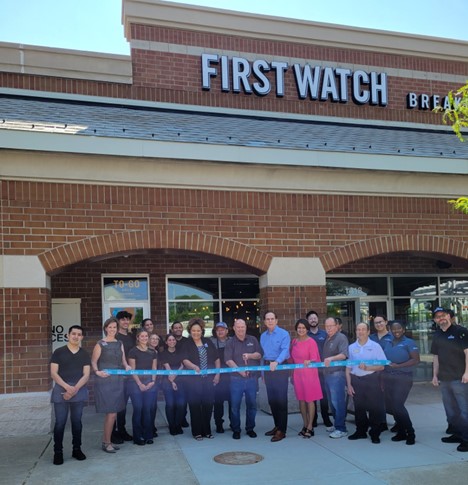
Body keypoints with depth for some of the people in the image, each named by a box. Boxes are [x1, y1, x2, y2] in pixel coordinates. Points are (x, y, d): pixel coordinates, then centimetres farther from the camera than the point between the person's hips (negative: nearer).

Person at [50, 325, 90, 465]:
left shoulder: (85, 355, 9)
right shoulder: (58, 352, 3)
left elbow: (86, 375, 3)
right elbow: (53, 373, -4)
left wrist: (75, 388, -12)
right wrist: (67, 387, -15)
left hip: (79, 390, 2)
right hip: (61, 389, -2)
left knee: (77, 421, 8)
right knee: (60, 422, -3)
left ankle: (77, 449, 18)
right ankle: (58, 451, 6)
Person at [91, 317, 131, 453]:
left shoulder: (119, 344, 13)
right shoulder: (100, 344, -4)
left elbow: (123, 361, 13)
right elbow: (93, 362, -8)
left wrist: (127, 366, -8)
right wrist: (97, 371, -25)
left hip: (117, 381, 6)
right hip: (105, 381, -6)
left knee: (113, 413, 10)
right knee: (111, 413, -8)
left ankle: (106, 440, 22)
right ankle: (107, 443, 5)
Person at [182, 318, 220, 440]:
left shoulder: (208, 342, 10)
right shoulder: (187, 345, 1)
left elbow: (217, 359, 13)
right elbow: (185, 360, -14)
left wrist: (217, 374, 6)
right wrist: (194, 366, -33)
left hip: (209, 379, 3)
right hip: (193, 380, -3)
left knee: (208, 405, 6)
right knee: (195, 406, 0)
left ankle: (207, 430, 18)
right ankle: (197, 432, 10)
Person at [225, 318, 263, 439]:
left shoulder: (253, 340, 9)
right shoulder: (230, 342, 1)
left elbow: (260, 354, 6)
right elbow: (228, 360, -8)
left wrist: (250, 355, -14)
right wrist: (239, 370, -21)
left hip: (252, 377, 2)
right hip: (236, 378, -2)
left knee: (252, 404, 8)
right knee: (235, 405, 1)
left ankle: (250, 428, 21)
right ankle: (236, 430, 12)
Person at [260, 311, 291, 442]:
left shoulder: (283, 334, -7)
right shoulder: (263, 336, 14)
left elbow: (285, 350, -20)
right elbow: (263, 353, 14)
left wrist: (276, 362, -36)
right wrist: (263, 372, 12)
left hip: (280, 368, -7)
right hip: (267, 368, 7)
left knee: (281, 400, -5)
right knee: (271, 400, 12)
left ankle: (281, 430, -1)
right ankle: (277, 426, 25)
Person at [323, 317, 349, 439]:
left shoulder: (341, 338, -9)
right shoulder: (327, 339, 16)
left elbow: (344, 355, -23)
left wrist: (331, 358, -36)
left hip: (337, 374, -8)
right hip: (327, 374, 8)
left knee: (337, 402, -8)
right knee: (332, 402, 13)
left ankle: (341, 429, -3)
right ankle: (337, 425, 22)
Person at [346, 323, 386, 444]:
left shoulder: (375, 346, -1)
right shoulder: (351, 347, 7)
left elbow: (382, 366, -4)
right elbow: (348, 367, 10)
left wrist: (367, 368, -18)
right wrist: (349, 384, 5)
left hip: (371, 380, -3)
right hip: (356, 380, 3)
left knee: (374, 407, 1)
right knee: (359, 407, 10)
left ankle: (375, 434, 13)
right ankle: (361, 431, 24)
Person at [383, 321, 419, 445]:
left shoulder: (409, 343, -2)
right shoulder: (387, 344, 14)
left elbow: (416, 360, -10)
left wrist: (397, 366, -18)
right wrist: (381, 380, 12)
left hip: (403, 378, -6)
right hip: (388, 379, 6)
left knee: (397, 405, -13)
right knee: (391, 406, 6)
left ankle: (410, 433, 2)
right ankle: (401, 432, 20)